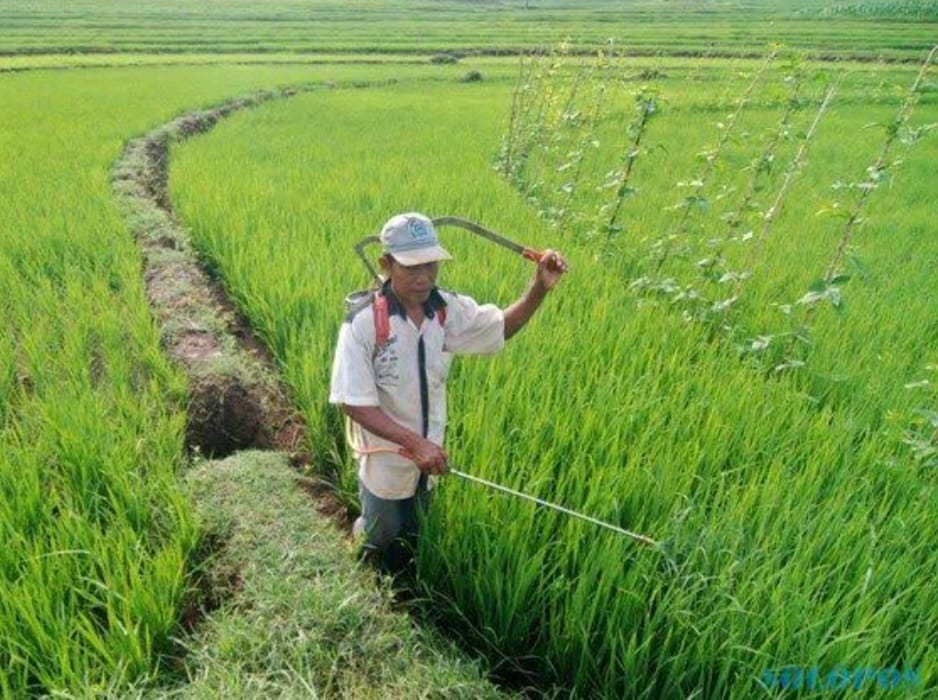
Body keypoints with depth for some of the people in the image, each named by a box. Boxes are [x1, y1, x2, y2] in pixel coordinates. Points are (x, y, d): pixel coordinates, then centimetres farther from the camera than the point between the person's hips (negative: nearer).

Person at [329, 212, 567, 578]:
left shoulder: (449, 309, -14)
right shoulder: (363, 322, -28)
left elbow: (501, 327, 2)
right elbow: (354, 404, -25)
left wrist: (539, 287, -16)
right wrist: (415, 443, -33)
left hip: (428, 459, 5)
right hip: (385, 462, -4)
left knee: (410, 547, 29)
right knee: (381, 542, 22)